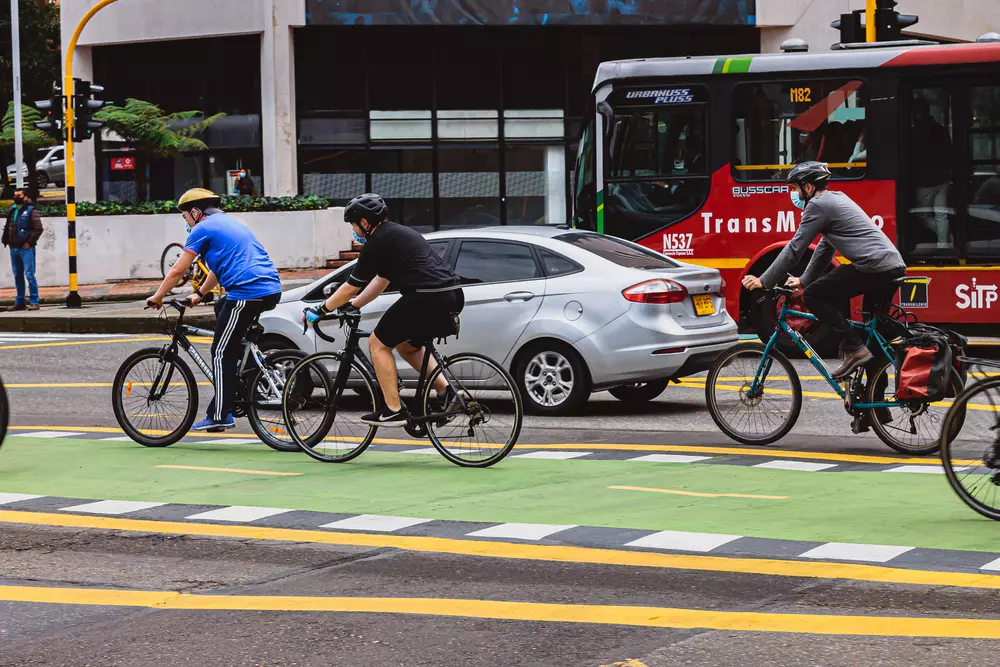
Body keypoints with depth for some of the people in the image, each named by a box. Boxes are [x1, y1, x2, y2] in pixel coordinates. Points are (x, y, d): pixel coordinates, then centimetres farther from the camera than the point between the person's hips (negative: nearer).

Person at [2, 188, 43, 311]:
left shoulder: (31, 211, -5)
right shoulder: (12, 211, 14)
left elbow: (39, 228, -13)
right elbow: (7, 227, 21)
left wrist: (29, 242, -14)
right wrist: (6, 241, 9)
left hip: (26, 249, -7)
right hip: (13, 249, 7)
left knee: (29, 275, -9)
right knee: (17, 276, 11)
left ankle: (34, 302, -7)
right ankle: (20, 302, 18)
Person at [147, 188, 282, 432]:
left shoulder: (203, 228, 1)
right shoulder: (230, 222, 27)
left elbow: (178, 270, 4)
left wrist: (157, 297, 16)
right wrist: (199, 294, 45)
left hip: (247, 293, -9)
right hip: (271, 290, 9)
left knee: (222, 353, -1)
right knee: (221, 308, 33)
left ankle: (219, 416, -3)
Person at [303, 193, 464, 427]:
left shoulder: (377, 242, -2)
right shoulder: (398, 233, 26)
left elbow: (352, 286, 3)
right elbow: (381, 281, 35)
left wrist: (320, 310, 15)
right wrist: (352, 306, 39)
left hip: (427, 298, -9)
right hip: (453, 297, 9)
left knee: (378, 344, 5)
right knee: (406, 345, 27)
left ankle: (393, 410, 2)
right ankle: (445, 392, 14)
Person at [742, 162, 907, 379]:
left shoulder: (818, 205, -4)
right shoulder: (837, 199, 25)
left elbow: (794, 249, -5)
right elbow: (825, 248, 33)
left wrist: (764, 282, 0)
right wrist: (804, 280, 37)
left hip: (874, 267, -10)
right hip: (895, 268, 10)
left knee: (814, 296, -4)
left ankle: (853, 348, -9)